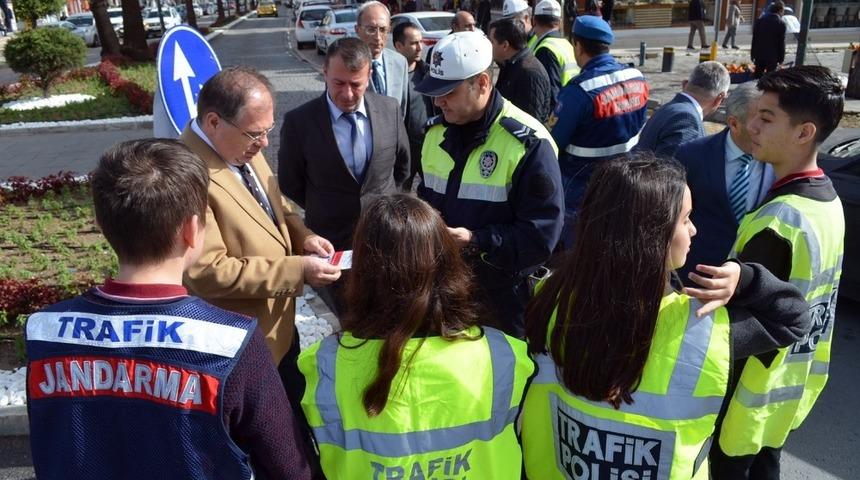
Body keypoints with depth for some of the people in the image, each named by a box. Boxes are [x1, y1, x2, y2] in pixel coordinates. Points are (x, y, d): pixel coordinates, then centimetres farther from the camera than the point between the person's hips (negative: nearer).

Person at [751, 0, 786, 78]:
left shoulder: (759, 20, 3)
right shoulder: (781, 23, -10)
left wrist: (753, 54, 12)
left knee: (758, 77, 10)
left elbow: (754, 39, 6)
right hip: (772, 56, -4)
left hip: (759, 54, 4)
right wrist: (781, 58, 0)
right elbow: (781, 43, -8)